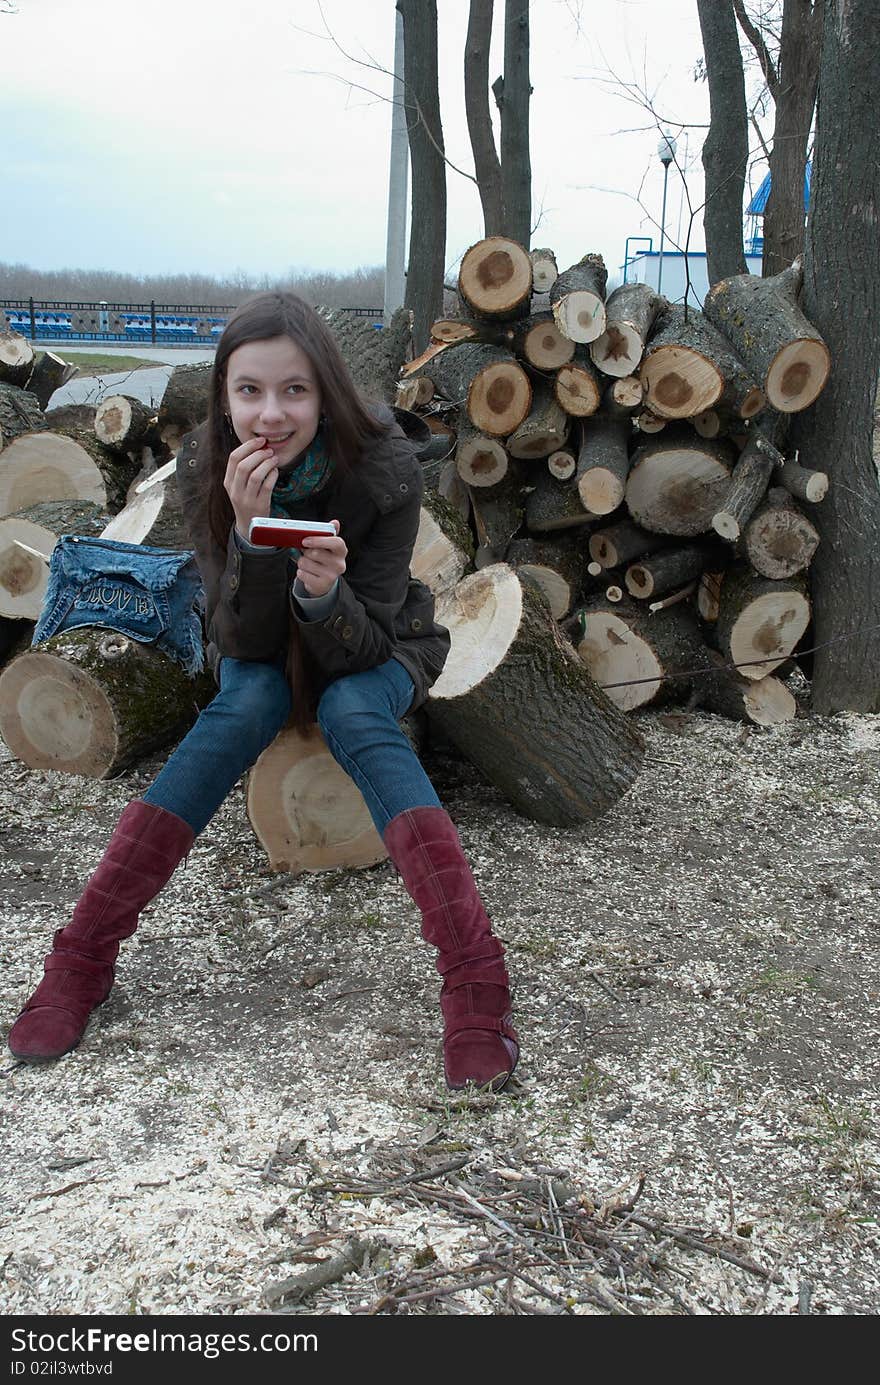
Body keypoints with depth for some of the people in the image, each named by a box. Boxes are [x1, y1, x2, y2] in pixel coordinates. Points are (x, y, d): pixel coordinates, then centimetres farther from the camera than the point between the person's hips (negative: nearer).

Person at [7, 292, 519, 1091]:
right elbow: (244, 642, -22)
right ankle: (82, 961, -32)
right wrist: (250, 531, -39)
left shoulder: (384, 470, -25)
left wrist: (325, 593, -45)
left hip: (371, 647, -1)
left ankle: (475, 984, -45)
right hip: (264, 652, 2)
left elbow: (362, 647, -23)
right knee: (244, 708, -31)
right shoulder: (207, 469, -20)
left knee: (352, 713, -34)